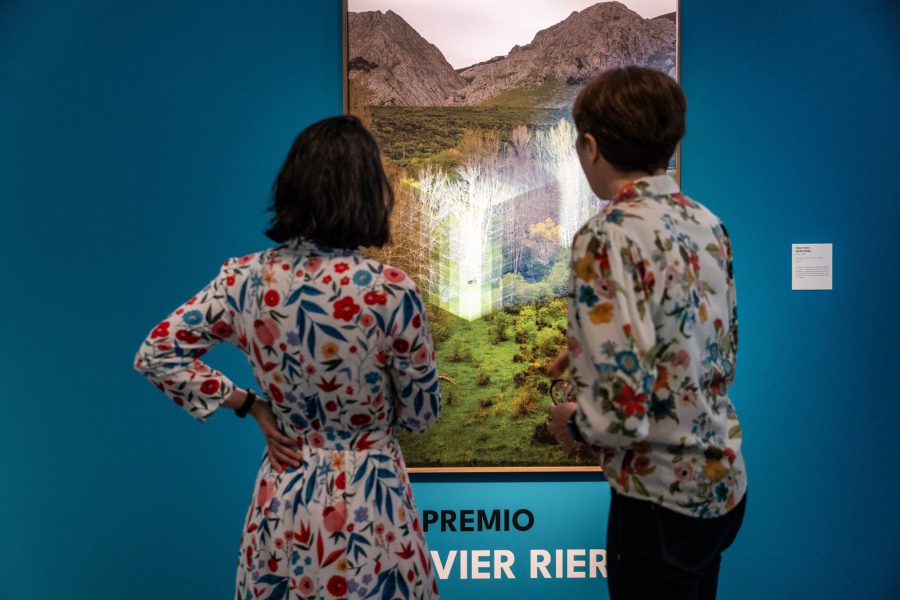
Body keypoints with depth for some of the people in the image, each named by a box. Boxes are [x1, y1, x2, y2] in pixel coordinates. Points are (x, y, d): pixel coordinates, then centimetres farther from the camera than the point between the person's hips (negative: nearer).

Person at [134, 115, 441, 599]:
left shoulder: (244, 279, -11)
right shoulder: (390, 290, -21)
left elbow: (156, 354, 0)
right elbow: (420, 416, -8)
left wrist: (250, 405, 0)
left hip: (284, 497, 3)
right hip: (368, 502, -3)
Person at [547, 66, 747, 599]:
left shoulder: (610, 236, -23)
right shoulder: (706, 222, 1)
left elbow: (623, 411, -28)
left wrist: (573, 423, -7)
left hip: (662, 499, -7)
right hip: (723, 480, 8)